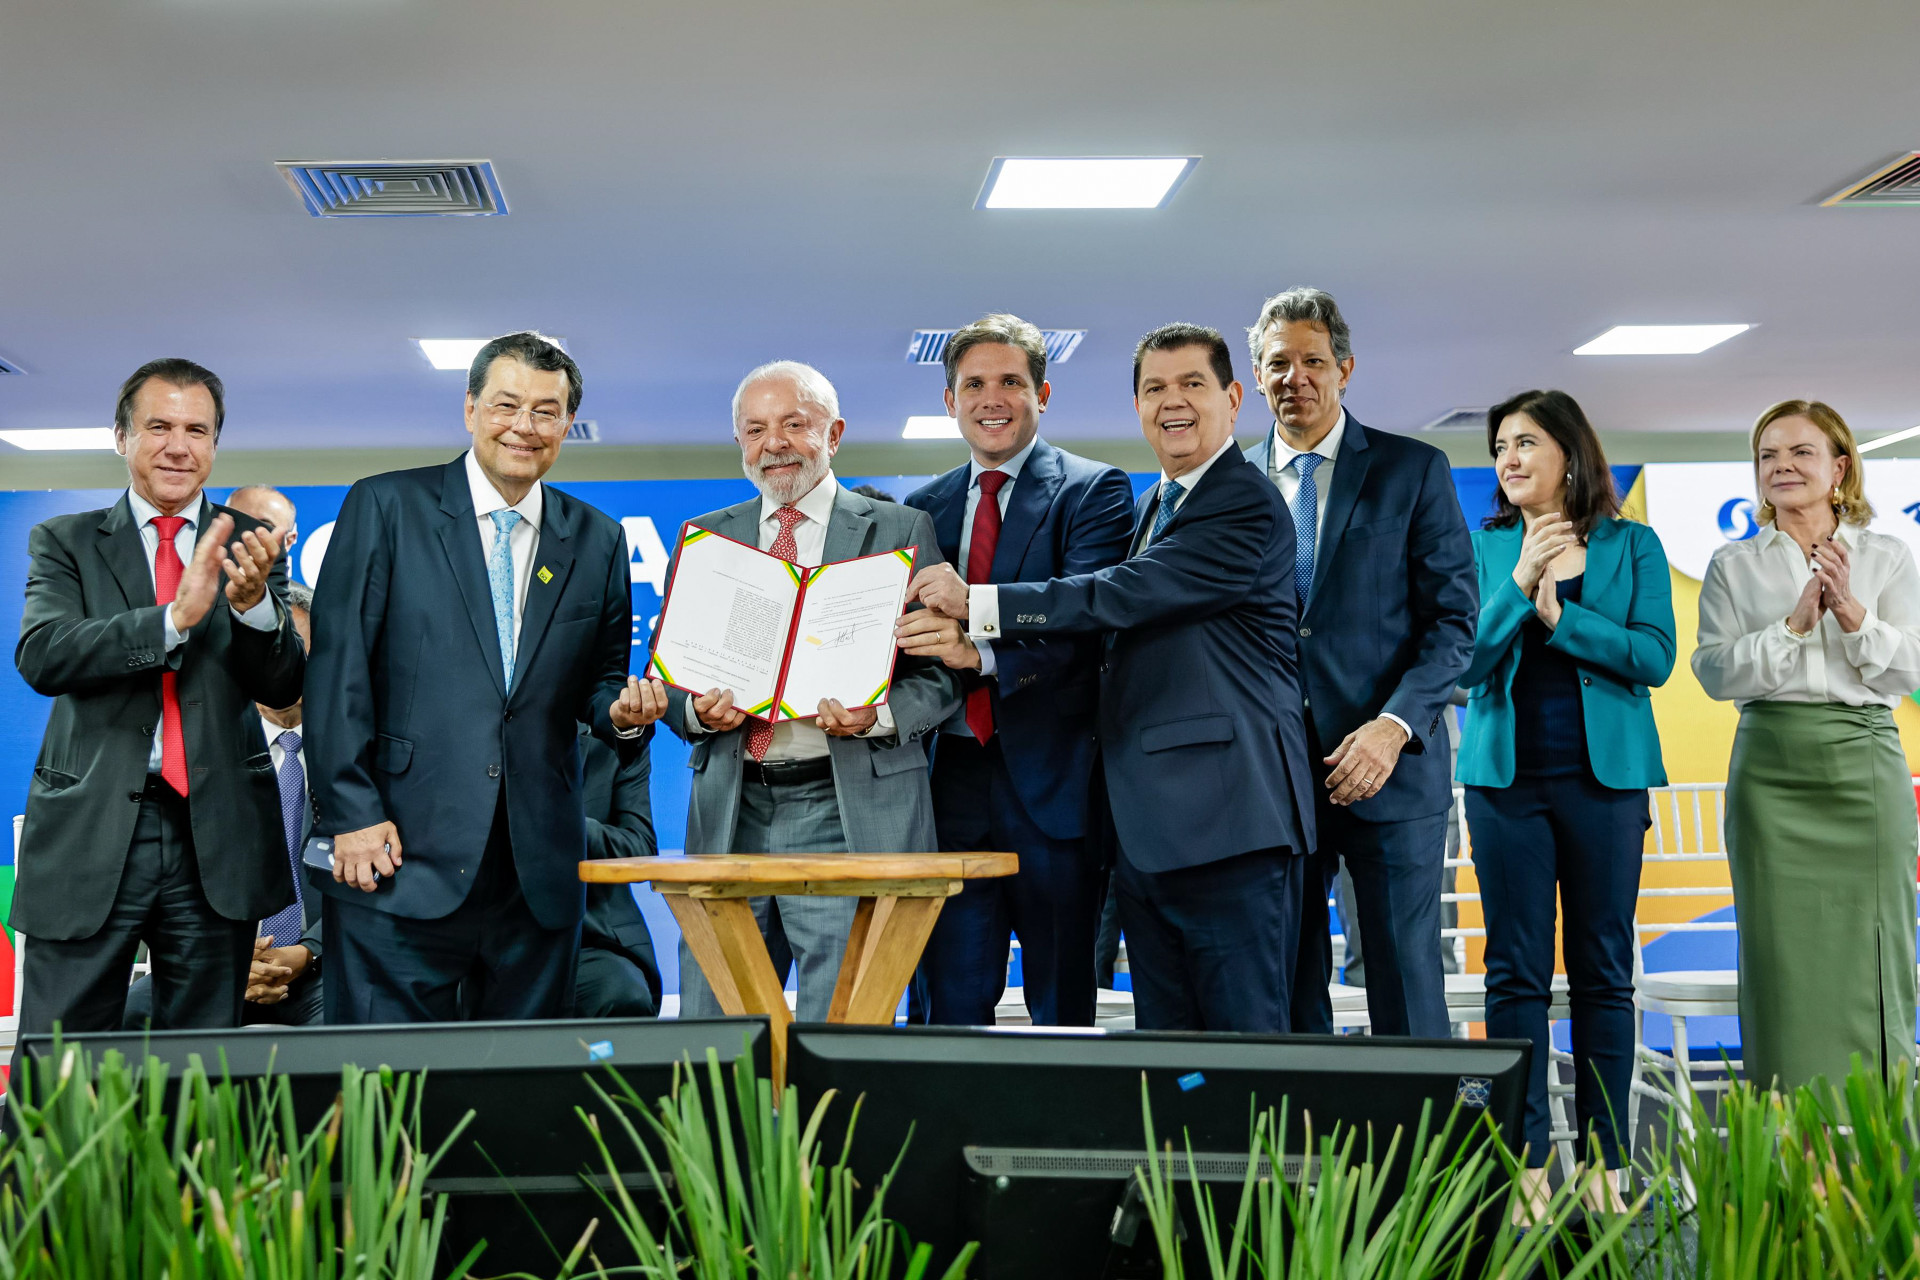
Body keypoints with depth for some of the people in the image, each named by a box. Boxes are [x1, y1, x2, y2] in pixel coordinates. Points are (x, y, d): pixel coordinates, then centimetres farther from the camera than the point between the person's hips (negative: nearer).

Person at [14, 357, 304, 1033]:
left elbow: (283, 687, 0)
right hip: (89, 831, -1)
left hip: (216, 836, 1)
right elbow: (41, 657, -11)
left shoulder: (248, 545, 8)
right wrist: (173, 616, -24)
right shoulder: (65, 542, 7)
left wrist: (254, 601, -21)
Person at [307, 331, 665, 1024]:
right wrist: (352, 813, -10)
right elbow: (338, 667, -3)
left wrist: (621, 708, -5)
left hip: (539, 875, 4)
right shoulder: (385, 507, 2)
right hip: (400, 859, -3)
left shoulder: (597, 540, 12)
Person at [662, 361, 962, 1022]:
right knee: (709, 1036, 4)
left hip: (851, 815, -3)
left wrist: (877, 715, -16)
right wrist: (697, 710, -7)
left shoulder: (901, 530, 7)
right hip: (729, 812, 3)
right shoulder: (703, 538, 16)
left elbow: (942, 672, 3)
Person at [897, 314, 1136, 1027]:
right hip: (952, 781, 4)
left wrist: (981, 651, -31)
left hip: (1052, 781, -4)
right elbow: (916, 635, 16)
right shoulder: (924, 509, 17)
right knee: (950, 1005, 6)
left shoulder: (1094, 492, 0)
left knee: (1061, 1007, 3)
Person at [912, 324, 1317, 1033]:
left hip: (1227, 821, -9)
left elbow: (1125, 596, -18)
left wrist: (978, 603, -15)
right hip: (1145, 826, 9)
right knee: (1163, 1045, 11)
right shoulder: (1154, 505, 21)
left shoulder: (1247, 504, -10)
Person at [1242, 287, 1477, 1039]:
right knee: (1287, 1001, 6)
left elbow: (1454, 617, -1)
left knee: (1407, 995, 0)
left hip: (1387, 771, -2)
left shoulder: (1413, 470, 4)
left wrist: (1394, 725, -15)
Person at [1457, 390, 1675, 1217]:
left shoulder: (1632, 546, 6)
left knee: (1603, 971, 4)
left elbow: (1653, 657, -6)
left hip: (1604, 774, -1)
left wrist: (1559, 614, -12)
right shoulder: (1484, 550, 8)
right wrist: (1521, 584, -12)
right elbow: (1463, 661, -2)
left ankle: (1604, 1163, 12)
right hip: (1506, 775, 1)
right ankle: (1527, 1161, 7)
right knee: (1516, 971, 1)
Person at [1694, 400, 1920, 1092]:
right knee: (1784, 957, -2)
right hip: (1772, 768, 0)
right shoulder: (1734, 565, 10)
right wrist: (1794, 623, -12)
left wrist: (1851, 611, -12)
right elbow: (1714, 671, -1)